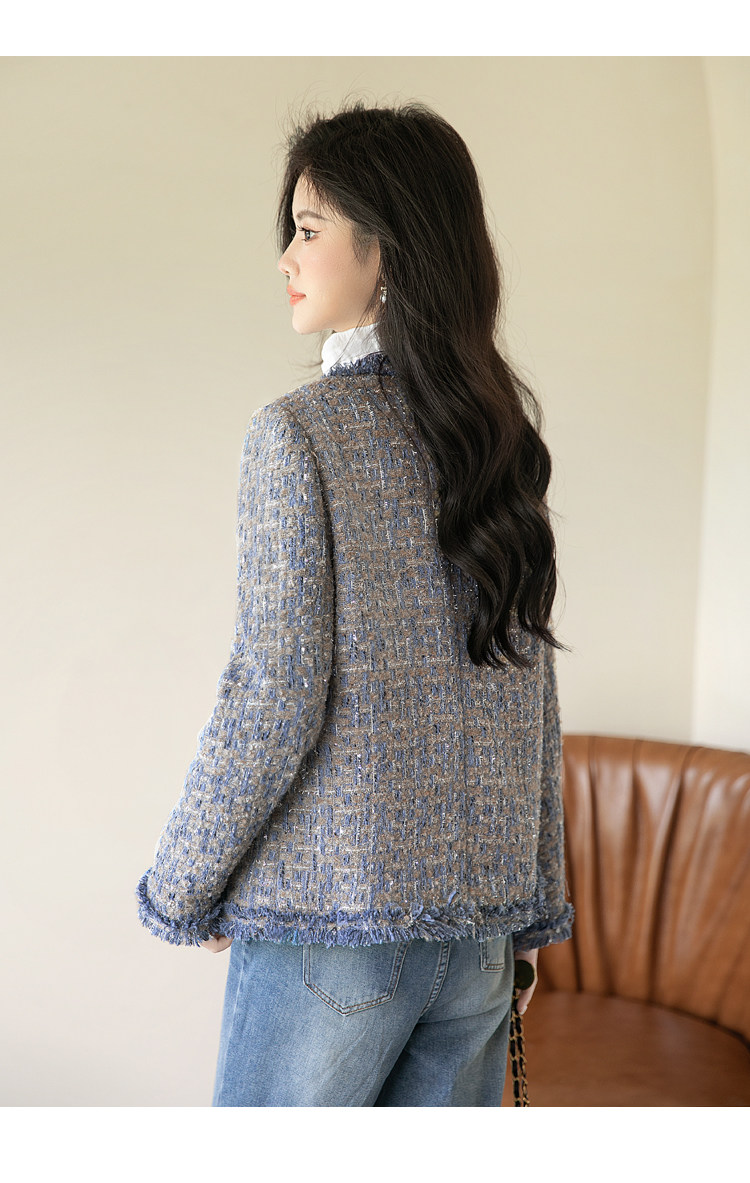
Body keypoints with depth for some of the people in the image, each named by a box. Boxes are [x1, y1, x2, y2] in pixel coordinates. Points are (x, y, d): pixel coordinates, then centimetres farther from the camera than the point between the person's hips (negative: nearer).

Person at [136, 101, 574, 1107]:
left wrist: (178, 890, -3)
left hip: (330, 916, -5)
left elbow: (276, 700, -17)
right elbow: (534, 697, 9)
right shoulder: (504, 436, 5)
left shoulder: (300, 433, -13)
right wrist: (537, 904, 16)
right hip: (479, 929, 6)